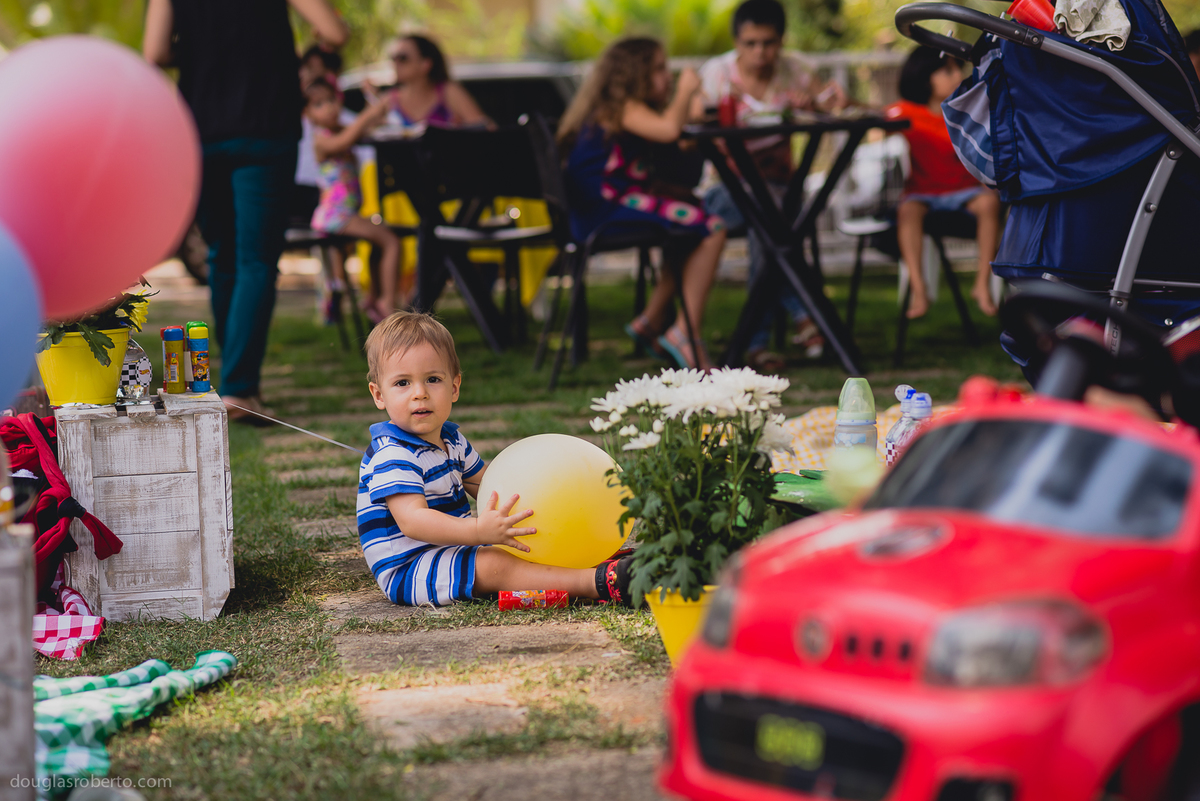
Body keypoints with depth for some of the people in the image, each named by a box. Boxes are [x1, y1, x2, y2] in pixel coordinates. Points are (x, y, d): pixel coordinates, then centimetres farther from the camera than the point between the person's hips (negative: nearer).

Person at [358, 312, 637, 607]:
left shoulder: (450, 439, 11)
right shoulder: (392, 456, -21)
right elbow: (412, 520, -33)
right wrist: (479, 531, -44)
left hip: (452, 550, 11)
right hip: (407, 571, -11)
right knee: (493, 565, -26)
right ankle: (598, 583, -38)